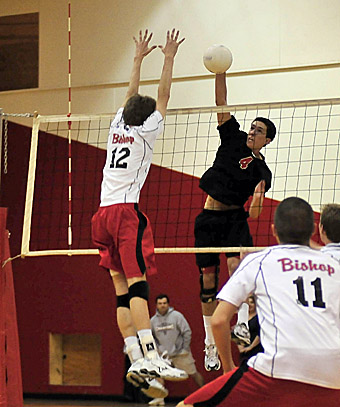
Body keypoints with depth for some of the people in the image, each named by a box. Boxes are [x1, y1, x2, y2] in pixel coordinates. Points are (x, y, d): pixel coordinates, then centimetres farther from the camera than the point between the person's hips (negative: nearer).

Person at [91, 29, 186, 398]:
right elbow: (162, 97, 10)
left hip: (103, 214, 6)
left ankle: (136, 362, -8)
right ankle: (149, 357, -30)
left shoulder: (117, 128, 17)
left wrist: (138, 58, 40)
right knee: (137, 284, -17)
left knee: (123, 291, 0)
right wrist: (168, 59, 16)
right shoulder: (145, 132, 4)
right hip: (126, 211, -6)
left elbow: (131, 95, 32)